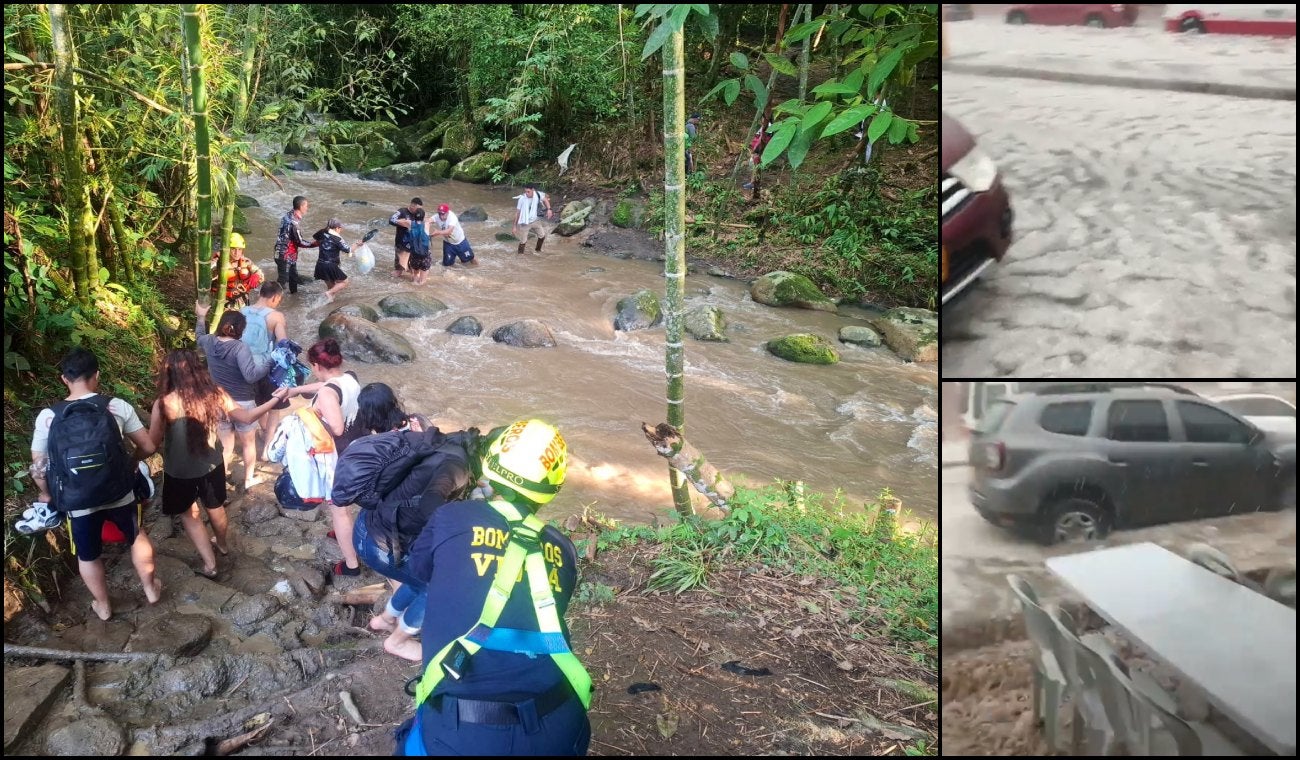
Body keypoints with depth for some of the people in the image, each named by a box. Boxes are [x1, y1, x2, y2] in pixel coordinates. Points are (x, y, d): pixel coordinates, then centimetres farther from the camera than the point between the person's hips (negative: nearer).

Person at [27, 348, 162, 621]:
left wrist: (47, 494, 17)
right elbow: (147, 447, -4)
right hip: (120, 494, 0)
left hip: (78, 503, 0)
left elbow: (38, 468, -3)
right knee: (137, 537, 28)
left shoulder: (47, 417, -10)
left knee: (87, 555, 25)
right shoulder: (117, 406, -12)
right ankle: (150, 588, 43)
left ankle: (103, 606, 43)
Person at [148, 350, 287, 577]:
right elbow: (247, 417, -6)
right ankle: (223, 544, 53)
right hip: (211, 465, 3)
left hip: (179, 472, -3)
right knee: (215, 508, 28)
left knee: (189, 515, 20)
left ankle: (209, 563, 24)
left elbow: (152, 444, -17)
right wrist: (276, 399, 5)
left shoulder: (163, 404, -24)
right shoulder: (214, 394, -15)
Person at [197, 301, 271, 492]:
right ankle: (249, 479, 33)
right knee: (248, 443, 19)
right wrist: (270, 361, -25)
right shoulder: (240, 347, -24)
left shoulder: (209, 342, -5)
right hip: (242, 404, -5)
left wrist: (201, 317, 36)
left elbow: (199, 335, 21)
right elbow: (251, 375, -34)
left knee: (226, 447, 18)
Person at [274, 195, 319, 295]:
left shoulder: (289, 213, 0)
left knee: (293, 276, 22)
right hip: (285, 255, -10)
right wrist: (314, 244, -8)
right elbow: (300, 242, -19)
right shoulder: (293, 222, -27)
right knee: (283, 278, -4)